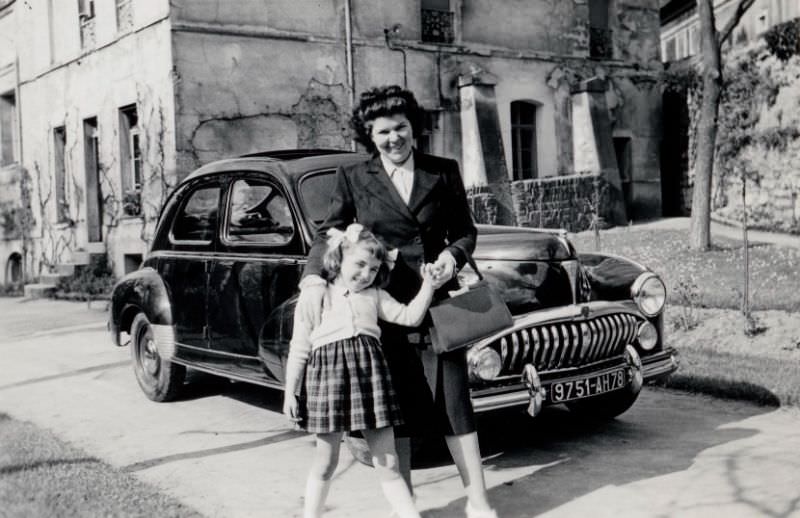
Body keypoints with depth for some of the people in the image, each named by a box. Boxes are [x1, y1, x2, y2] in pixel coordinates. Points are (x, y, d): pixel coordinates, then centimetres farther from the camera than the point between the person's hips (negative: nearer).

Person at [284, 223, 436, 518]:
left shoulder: (375, 296, 16)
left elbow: (410, 316, 13)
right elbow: (299, 348, 7)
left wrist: (428, 285, 2)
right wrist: (290, 393, 5)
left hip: (370, 369, 2)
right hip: (328, 367, -2)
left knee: (386, 461, 6)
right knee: (326, 460, 7)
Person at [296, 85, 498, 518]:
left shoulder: (444, 172, 5)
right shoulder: (353, 178, 3)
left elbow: (466, 231, 11)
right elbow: (328, 234, 1)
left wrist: (453, 255, -10)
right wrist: (313, 277, -16)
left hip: (438, 304, 0)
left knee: (454, 401, 0)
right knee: (395, 409, 7)